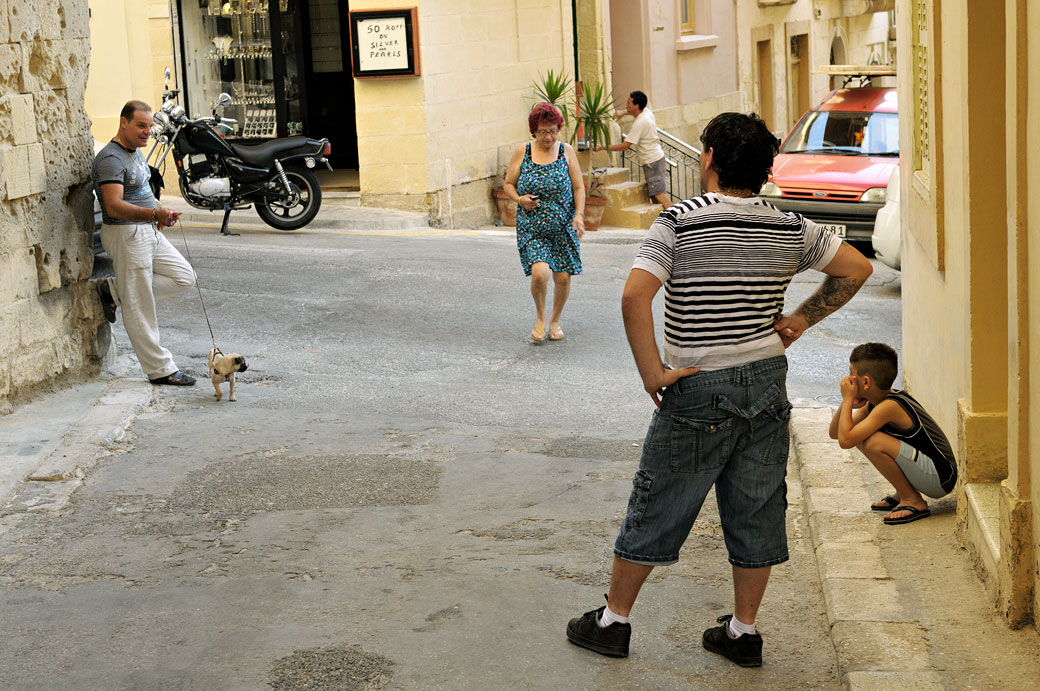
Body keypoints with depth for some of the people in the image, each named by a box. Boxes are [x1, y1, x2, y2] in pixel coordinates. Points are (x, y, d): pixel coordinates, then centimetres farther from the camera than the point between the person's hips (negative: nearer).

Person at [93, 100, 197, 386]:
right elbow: (114, 206, -29)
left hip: (149, 231, 10)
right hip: (125, 234, -10)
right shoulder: (110, 159, -18)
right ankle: (160, 370, 3)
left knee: (184, 277, 11)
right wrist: (154, 214, -41)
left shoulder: (136, 152, 13)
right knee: (140, 308, -2)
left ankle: (114, 291, 14)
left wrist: (160, 213, 13)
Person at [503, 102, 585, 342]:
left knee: (563, 277, 1)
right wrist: (519, 199, -12)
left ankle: (555, 321, 26)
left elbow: (579, 187, 4)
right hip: (531, 228, -1)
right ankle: (540, 317, 8)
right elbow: (508, 184, 9)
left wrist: (579, 215, -10)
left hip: (563, 227, 1)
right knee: (540, 272, -19)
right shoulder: (522, 152, 1)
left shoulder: (566, 151, 2)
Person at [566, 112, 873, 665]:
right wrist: (801, 319, 10)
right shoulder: (789, 228, 1)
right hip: (767, 384, 4)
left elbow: (634, 297, -24)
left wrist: (652, 373, -16)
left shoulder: (679, 222, -12)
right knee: (757, 512, 13)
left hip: (698, 391, -4)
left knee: (656, 510, 9)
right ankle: (744, 630, 22)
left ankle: (613, 620, 22)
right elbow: (857, 268, 8)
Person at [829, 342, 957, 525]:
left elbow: (845, 440, -29)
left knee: (873, 442, -27)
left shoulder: (889, 407, -24)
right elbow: (835, 433, 9)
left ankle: (914, 502, -9)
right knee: (858, 435, 8)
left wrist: (848, 399, -18)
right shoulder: (875, 402, 5)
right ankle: (902, 493, 15)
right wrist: (848, 402, -8)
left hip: (940, 480, -9)